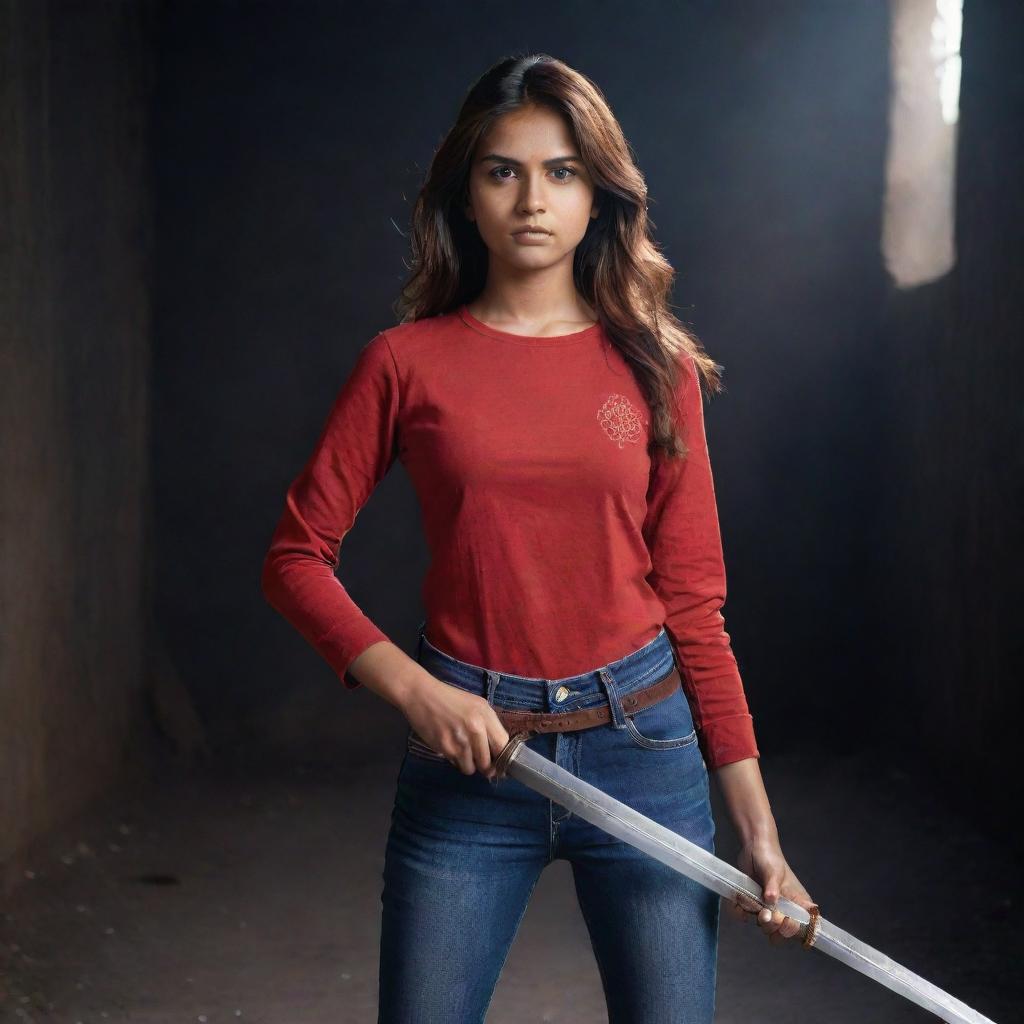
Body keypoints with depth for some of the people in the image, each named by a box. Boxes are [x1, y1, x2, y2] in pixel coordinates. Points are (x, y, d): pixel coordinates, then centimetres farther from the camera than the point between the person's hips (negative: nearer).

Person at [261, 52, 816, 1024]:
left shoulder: (654, 365, 3)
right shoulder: (408, 360, 0)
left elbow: (693, 601, 3)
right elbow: (296, 556, 2)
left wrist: (756, 824, -1)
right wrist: (414, 690, -12)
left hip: (643, 745, 1)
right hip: (468, 750, -1)